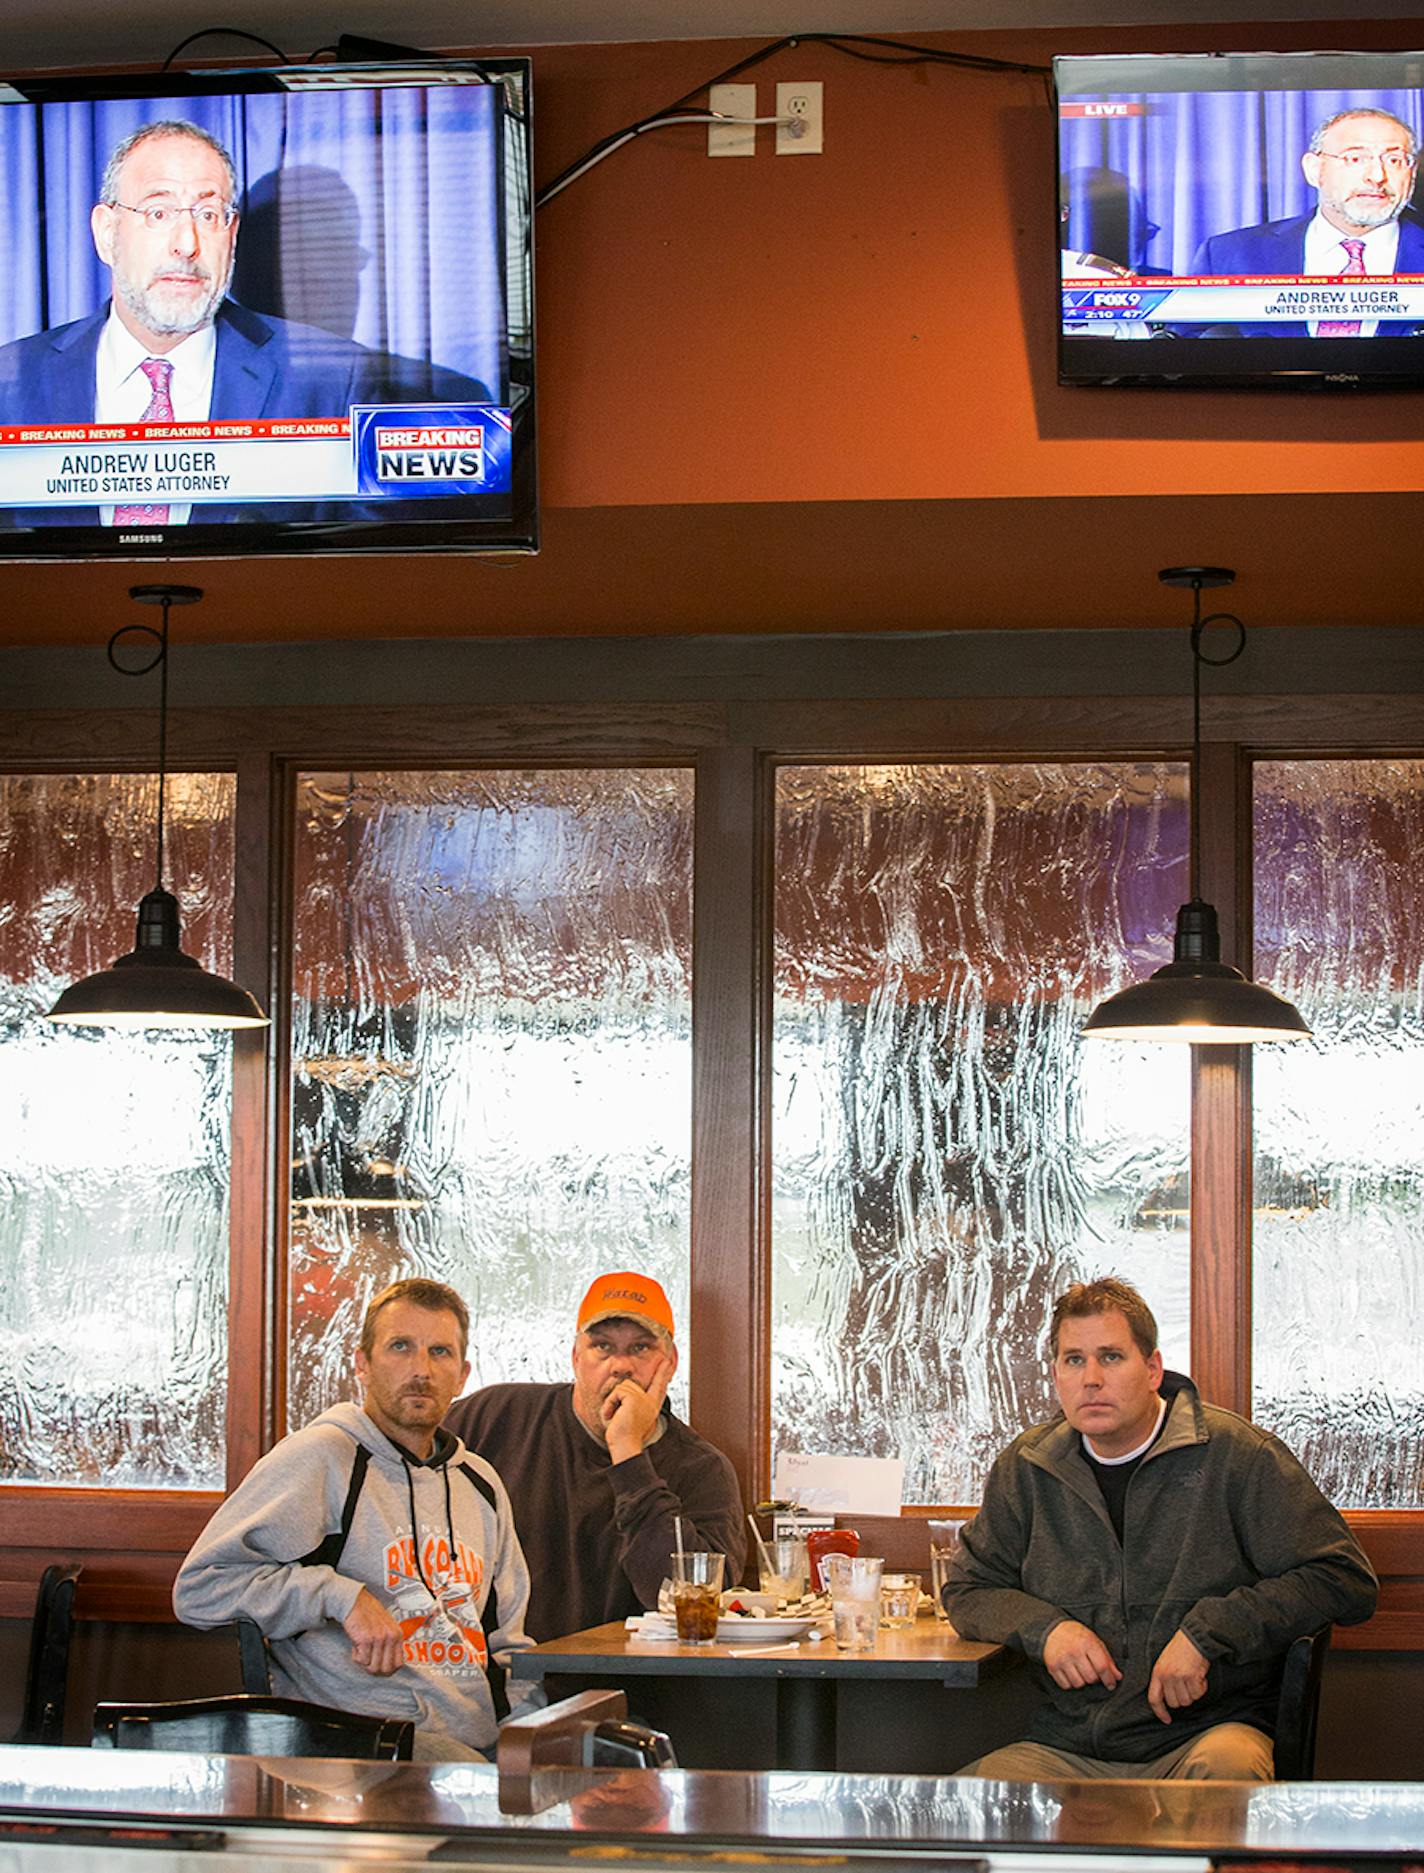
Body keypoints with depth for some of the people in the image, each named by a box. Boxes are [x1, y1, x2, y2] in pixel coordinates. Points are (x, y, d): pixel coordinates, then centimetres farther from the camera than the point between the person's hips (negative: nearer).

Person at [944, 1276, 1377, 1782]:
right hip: (1068, 1749, 3)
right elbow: (968, 1590, 22)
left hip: (1206, 1732, -3)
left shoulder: (1236, 1454, -1)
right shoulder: (1026, 1468, 12)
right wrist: (1044, 1626, -1)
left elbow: (1345, 1579, -4)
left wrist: (1206, 1632, -13)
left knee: (1225, 1768, -38)